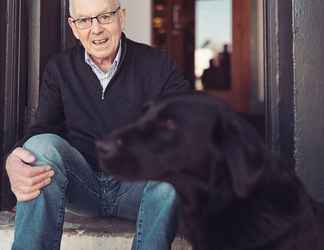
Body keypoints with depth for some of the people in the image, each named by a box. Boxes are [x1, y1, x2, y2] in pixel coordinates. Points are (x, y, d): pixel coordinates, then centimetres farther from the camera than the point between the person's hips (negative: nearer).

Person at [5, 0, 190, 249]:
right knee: (41, 145, -26)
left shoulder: (157, 64, -1)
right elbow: (42, 129, -4)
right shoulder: (59, 69, 5)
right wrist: (12, 163, -28)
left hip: (137, 185, -1)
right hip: (82, 181, 2)